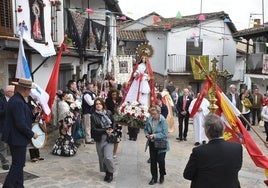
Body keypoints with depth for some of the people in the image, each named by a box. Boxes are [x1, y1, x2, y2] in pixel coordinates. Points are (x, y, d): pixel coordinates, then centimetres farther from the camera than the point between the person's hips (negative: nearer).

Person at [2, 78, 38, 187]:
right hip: (17, 138, -10)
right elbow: (21, 124, -25)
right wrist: (32, 134, -14)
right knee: (18, 164, -1)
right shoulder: (18, 102, -22)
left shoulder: (17, 99, 9)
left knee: (18, 164, 17)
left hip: (17, 138, 10)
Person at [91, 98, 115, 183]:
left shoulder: (108, 113, 1)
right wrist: (105, 131, -18)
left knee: (108, 157, -10)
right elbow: (94, 129, -10)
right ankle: (106, 172, 29)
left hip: (109, 138, 0)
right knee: (101, 157, 10)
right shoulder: (93, 116, -5)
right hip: (99, 139, 1)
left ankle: (110, 172, 13)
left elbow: (113, 122, 14)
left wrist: (112, 129, -5)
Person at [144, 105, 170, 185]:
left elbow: (165, 134, -21)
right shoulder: (149, 120, -5)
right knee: (153, 161, 11)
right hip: (152, 143, 4)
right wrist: (146, 134, -10)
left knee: (160, 160, 5)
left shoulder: (163, 121, -18)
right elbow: (146, 129, 11)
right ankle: (154, 178, 27)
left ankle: (162, 175, 33)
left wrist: (154, 135, -26)